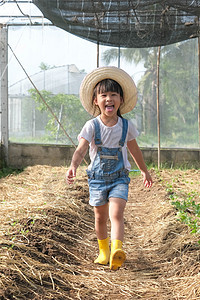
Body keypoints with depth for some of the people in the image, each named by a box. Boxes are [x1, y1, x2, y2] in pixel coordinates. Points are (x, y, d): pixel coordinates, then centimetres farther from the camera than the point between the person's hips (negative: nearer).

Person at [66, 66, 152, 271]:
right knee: (100, 217, 12)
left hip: (119, 177, -1)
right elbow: (81, 149, -20)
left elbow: (134, 150, 14)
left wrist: (144, 171, 24)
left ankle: (117, 251, -34)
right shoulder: (92, 126, -8)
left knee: (116, 214, -20)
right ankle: (103, 250, 34)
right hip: (97, 177, 1)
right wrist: (73, 166, -40)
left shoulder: (126, 126, -2)